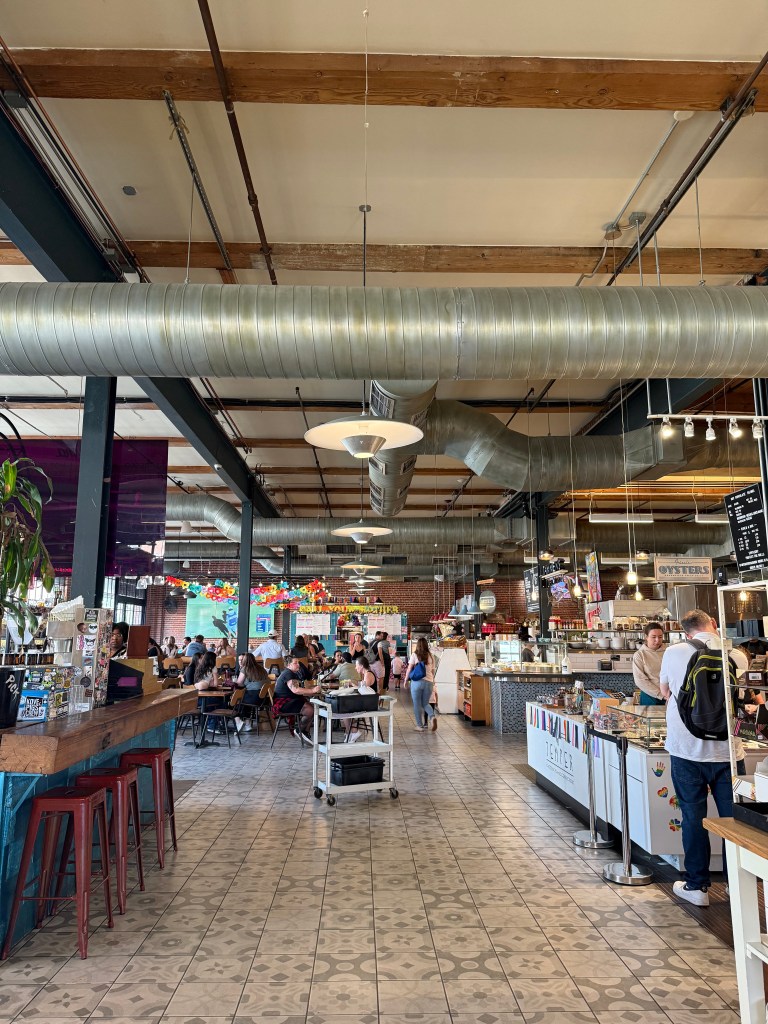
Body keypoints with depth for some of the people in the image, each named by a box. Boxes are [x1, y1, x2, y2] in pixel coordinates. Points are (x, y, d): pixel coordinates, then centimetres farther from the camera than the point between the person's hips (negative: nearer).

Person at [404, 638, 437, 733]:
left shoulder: (414, 655, -2)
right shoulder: (431, 656, 6)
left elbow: (409, 669, -1)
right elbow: (433, 671, 11)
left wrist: (406, 680, 11)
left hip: (417, 681, -3)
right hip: (429, 682, 3)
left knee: (417, 704, 8)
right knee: (425, 703, 16)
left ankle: (419, 726, 10)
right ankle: (432, 716, -11)